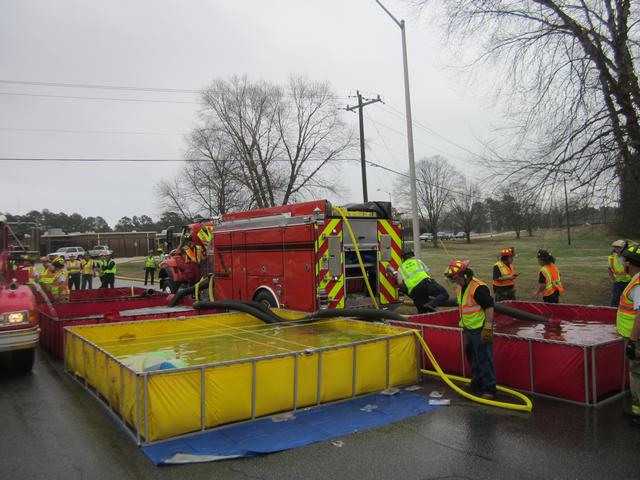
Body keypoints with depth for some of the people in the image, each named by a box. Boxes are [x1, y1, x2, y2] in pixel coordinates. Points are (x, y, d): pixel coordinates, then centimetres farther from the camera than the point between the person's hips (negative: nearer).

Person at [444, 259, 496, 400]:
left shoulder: (479, 287, -22)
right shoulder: (461, 287, 8)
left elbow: (489, 308, -22)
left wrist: (487, 329, -23)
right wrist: (463, 323, 22)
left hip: (480, 330, -10)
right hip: (469, 330, 10)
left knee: (485, 360, -3)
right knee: (473, 359, 21)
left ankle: (489, 389, 7)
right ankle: (476, 384, 37)